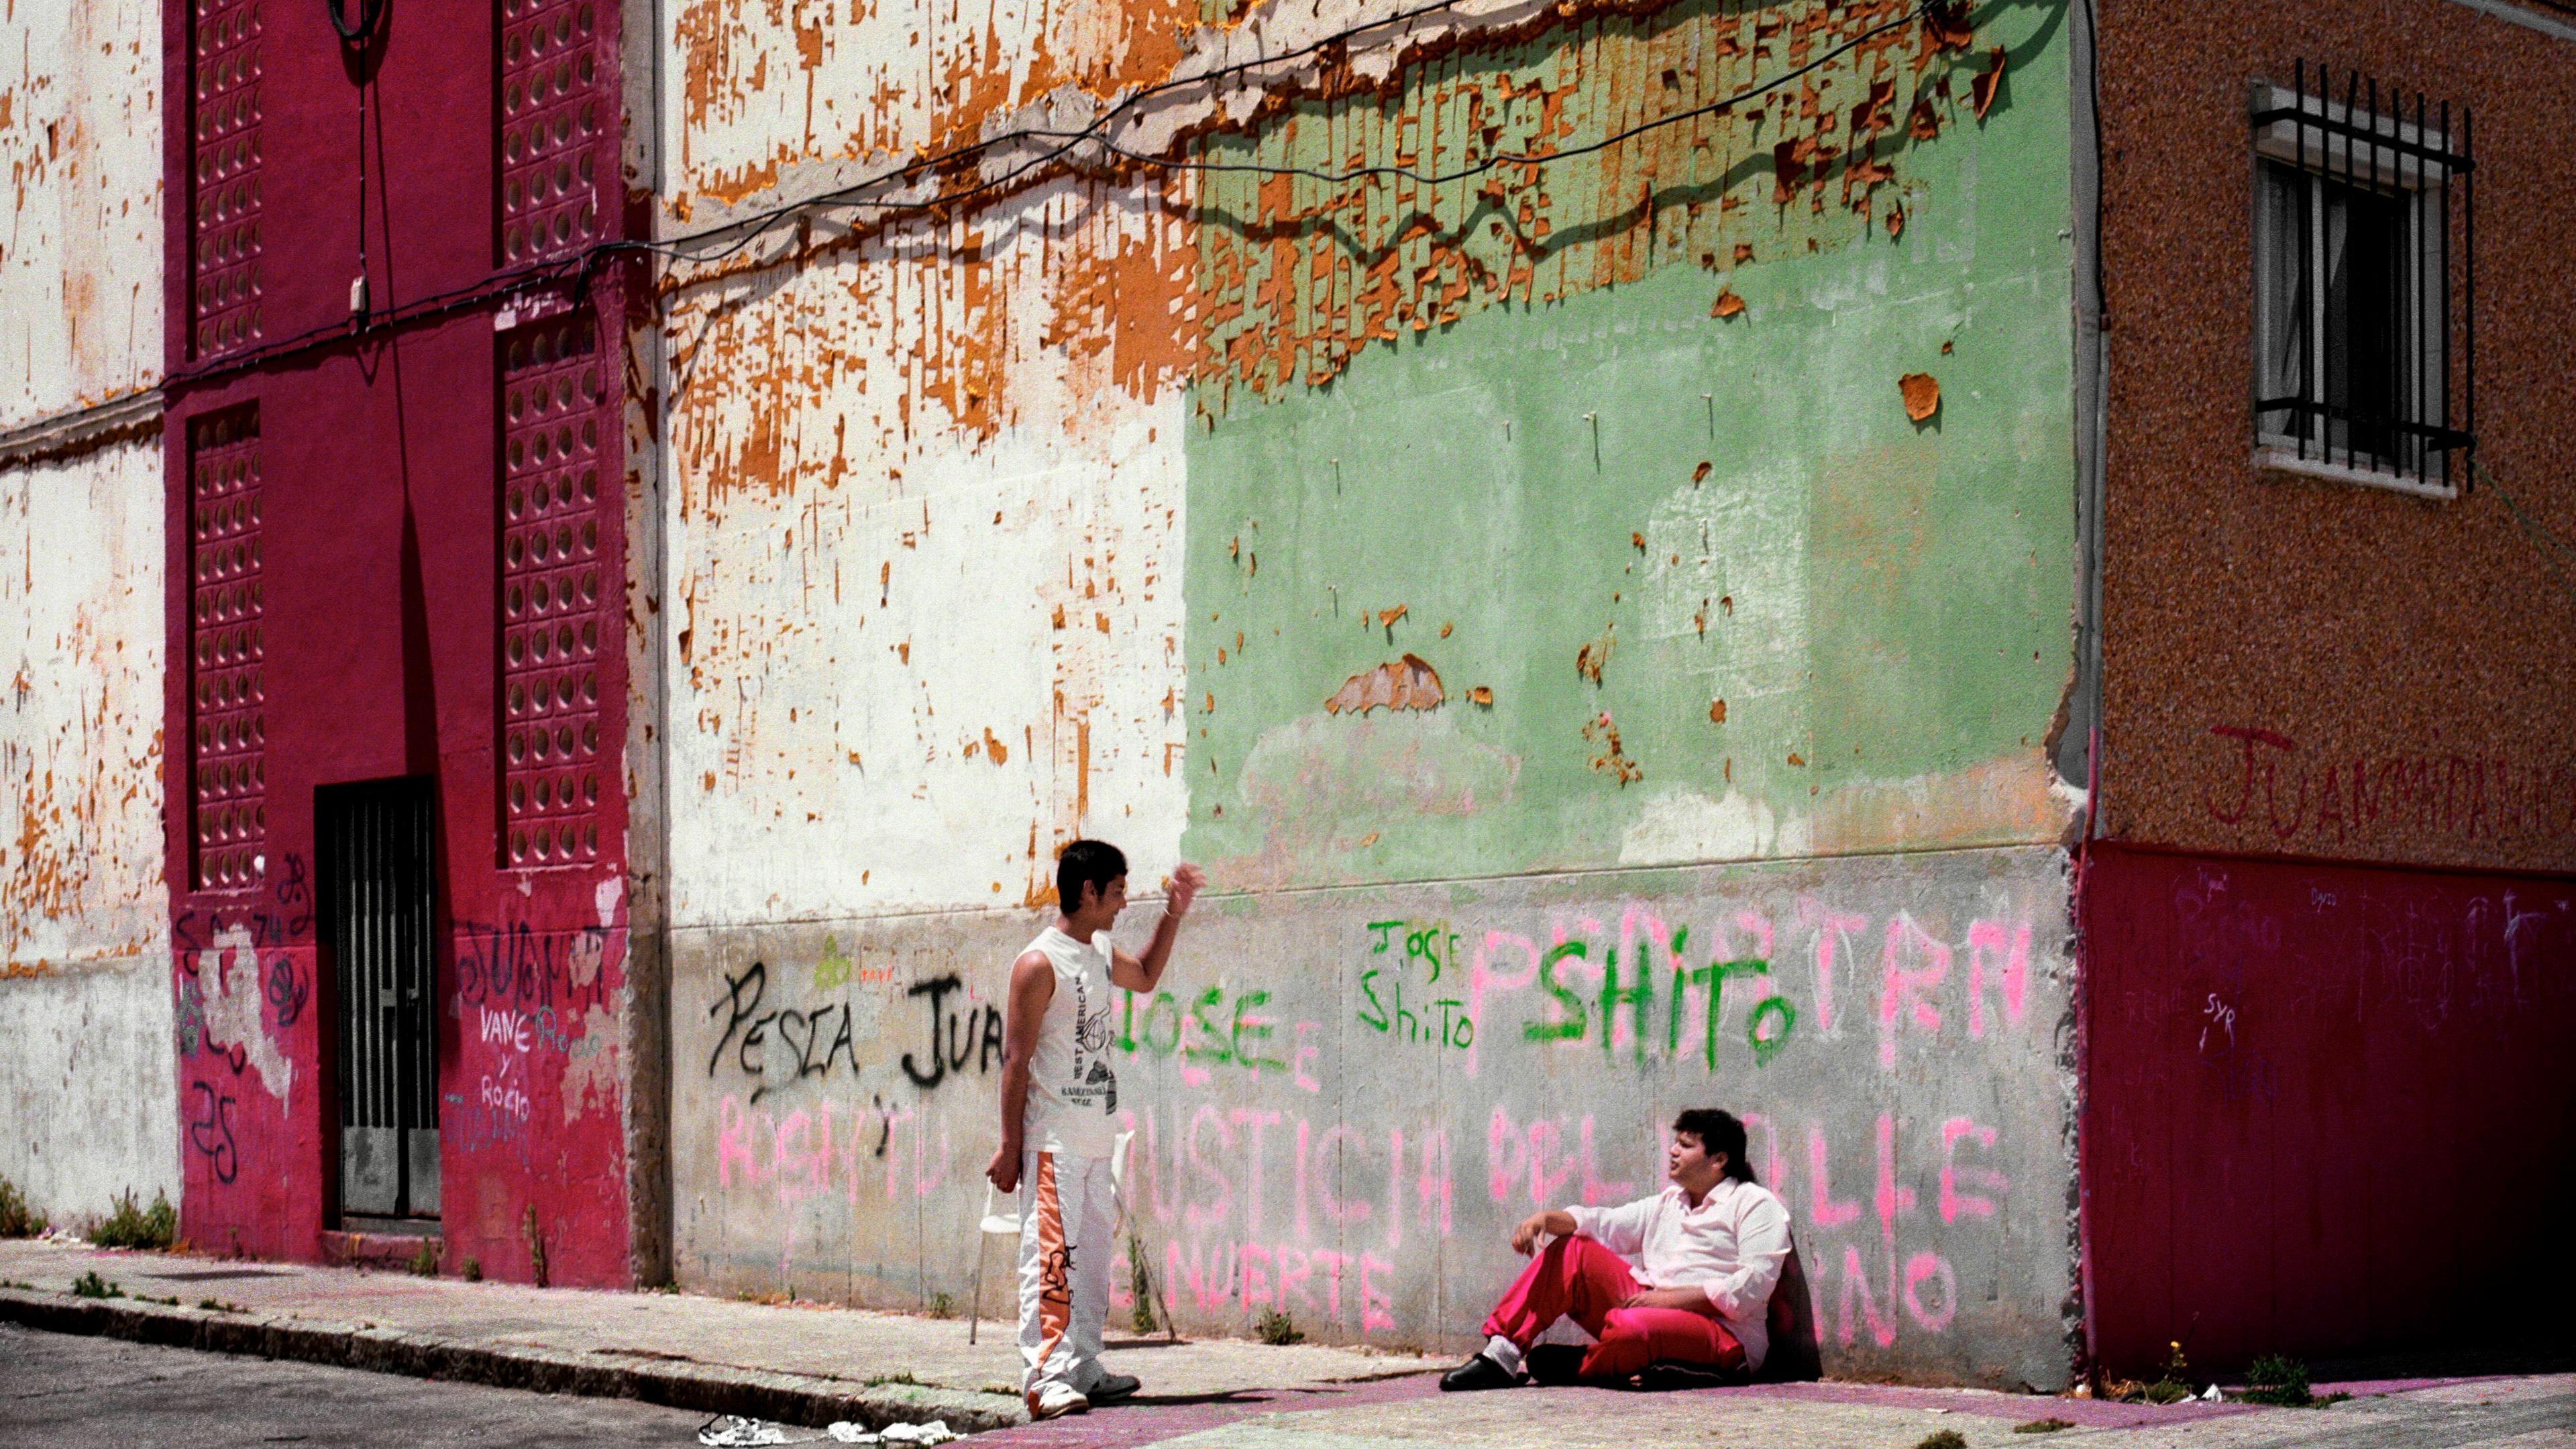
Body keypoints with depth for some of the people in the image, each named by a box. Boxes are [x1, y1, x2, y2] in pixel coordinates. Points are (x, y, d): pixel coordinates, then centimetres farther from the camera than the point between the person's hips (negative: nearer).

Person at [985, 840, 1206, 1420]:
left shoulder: (1100, 954, 14)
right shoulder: (1040, 964, -12)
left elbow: (1145, 977, 38)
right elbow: (1016, 1058, -13)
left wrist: (1173, 915, 27)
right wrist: (1010, 1146, -14)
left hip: (1096, 1138, 9)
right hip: (1053, 1139, -9)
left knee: (1092, 1254, 10)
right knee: (1051, 1252, -12)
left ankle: (1082, 1370, 16)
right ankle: (1044, 1376, -14)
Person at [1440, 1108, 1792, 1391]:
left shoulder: (1755, 1205, -1)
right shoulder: (1667, 1204, 24)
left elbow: (1754, 1286, -14)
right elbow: (1605, 1224, 15)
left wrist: (1671, 1298, -18)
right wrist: (1547, 1218, -5)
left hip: (1722, 1335, -7)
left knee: (1630, 1327, -38)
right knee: (1572, 1252, -2)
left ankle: (1574, 1369, -5)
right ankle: (1501, 1353, -11)